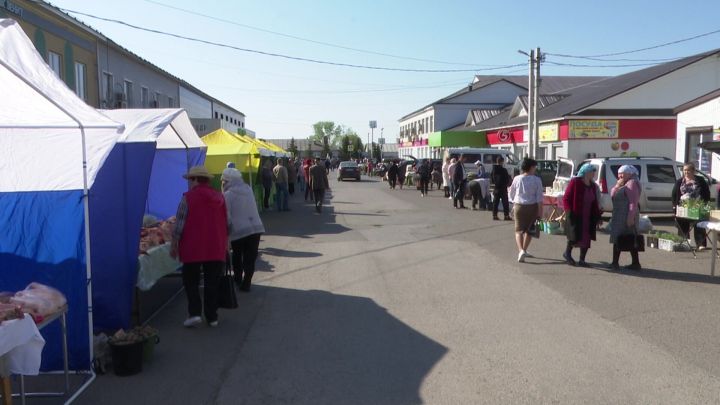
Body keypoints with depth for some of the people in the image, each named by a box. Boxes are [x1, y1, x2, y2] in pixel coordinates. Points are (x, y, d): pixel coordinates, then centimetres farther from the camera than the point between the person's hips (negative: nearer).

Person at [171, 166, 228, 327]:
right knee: (212, 283, 10)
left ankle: (194, 313, -1)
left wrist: (174, 245, 2)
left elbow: (179, 224, -8)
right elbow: (227, 224, 12)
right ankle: (212, 317, 15)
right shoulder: (219, 197, 6)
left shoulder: (188, 197, -8)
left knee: (191, 281, 10)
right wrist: (225, 244, 23)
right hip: (216, 249, 4)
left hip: (193, 248, -4)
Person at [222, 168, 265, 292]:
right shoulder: (248, 189, 9)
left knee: (237, 257, 19)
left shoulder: (228, 195, -9)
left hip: (238, 231, -3)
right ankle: (246, 283, 4)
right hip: (255, 228, 4)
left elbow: (226, 216, -11)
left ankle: (238, 280, 30)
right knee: (250, 258, 6)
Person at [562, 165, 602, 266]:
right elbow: (566, 198, -11)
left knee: (587, 238, 5)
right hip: (576, 216, -6)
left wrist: (597, 215, 8)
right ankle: (567, 253, 24)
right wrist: (569, 212, -17)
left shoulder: (593, 186, 10)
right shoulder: (575, 182, -10)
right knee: (575, 236, -3)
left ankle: (582, 259, 15)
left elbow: (595, 203, 15)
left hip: (588, 217, 6)